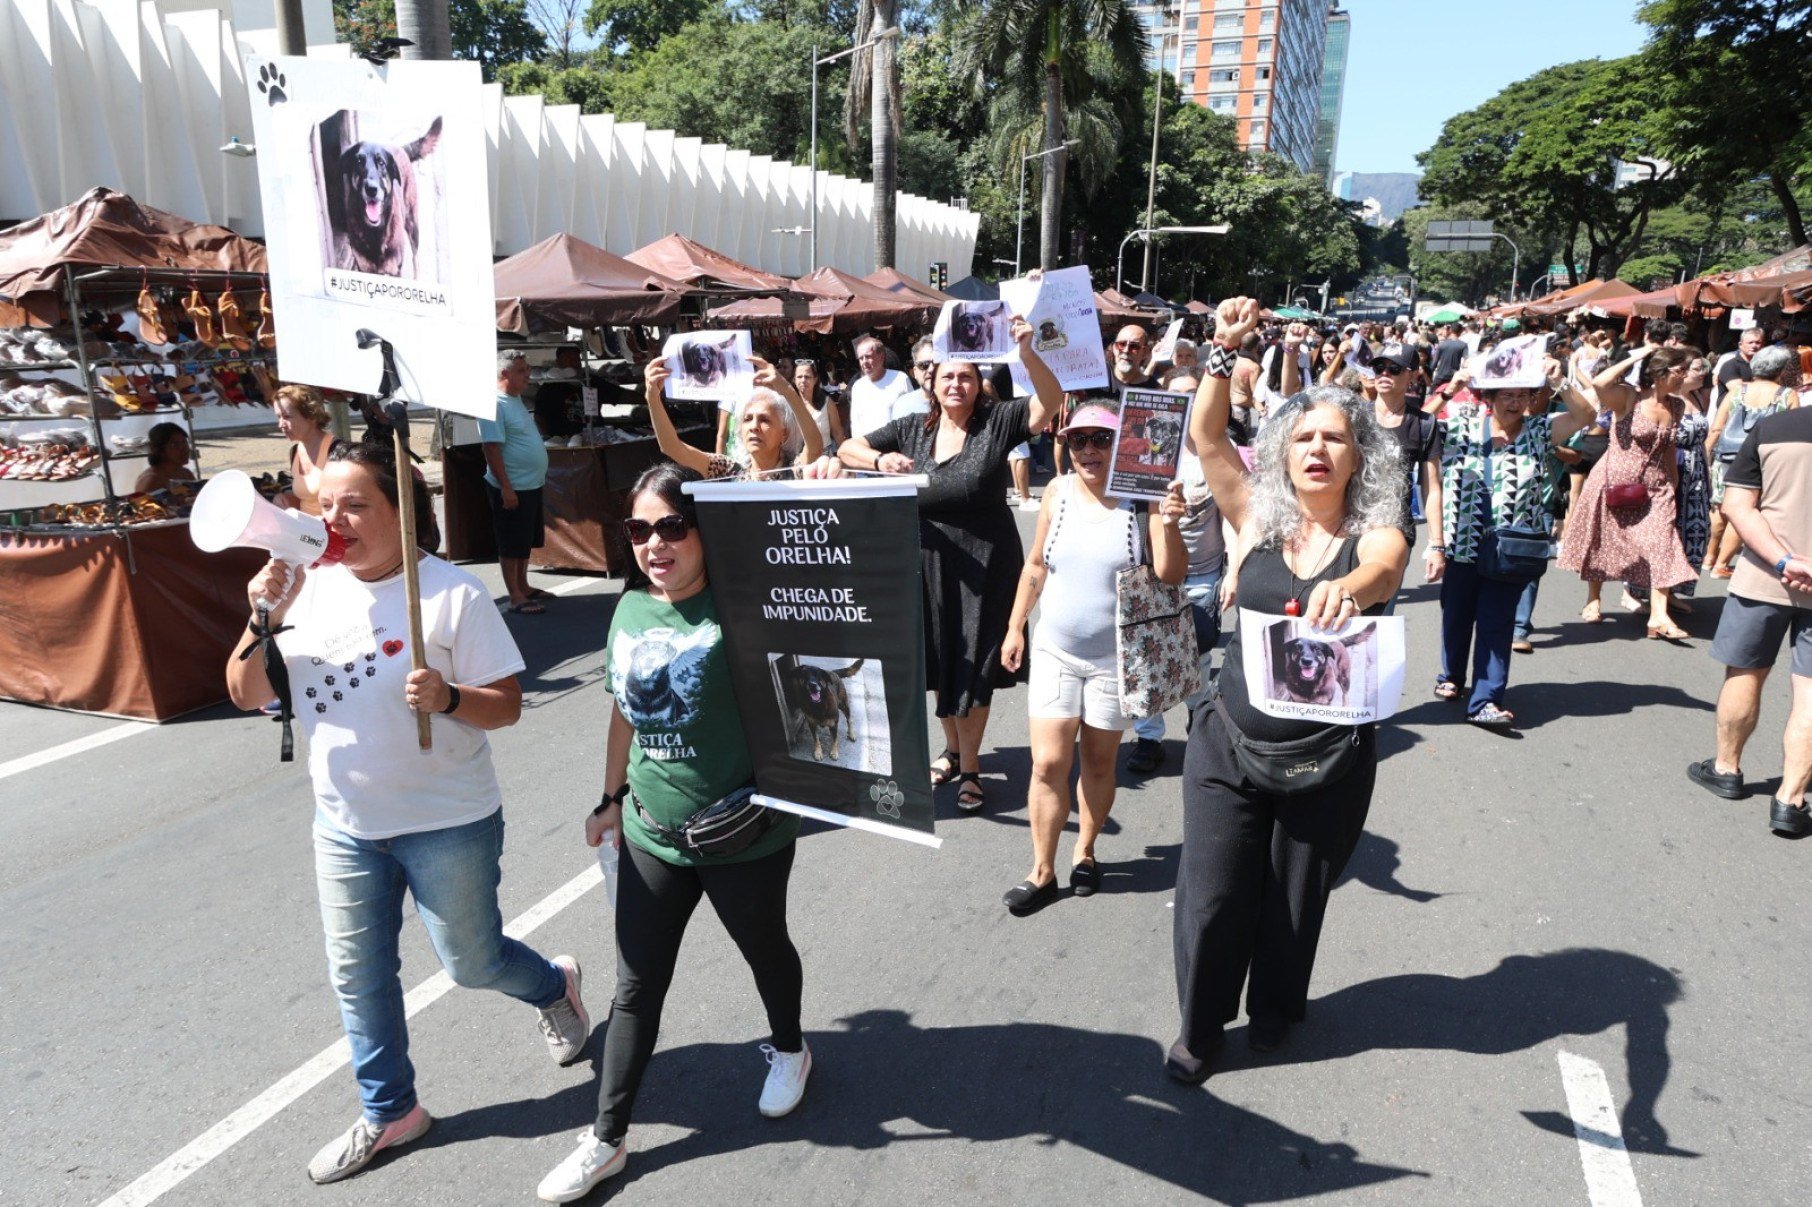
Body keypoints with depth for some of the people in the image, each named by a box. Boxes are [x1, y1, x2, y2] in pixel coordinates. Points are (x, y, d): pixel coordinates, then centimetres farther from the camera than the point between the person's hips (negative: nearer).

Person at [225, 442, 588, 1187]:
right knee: (358, 978, 16)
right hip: (345, 826, 5)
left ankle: (554, 986, 44)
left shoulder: (452, 594, -17)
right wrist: (264, 621, -17)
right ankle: (388, 1113, 38)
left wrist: (448, 699, -33)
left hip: (448, 824, -5)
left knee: (471, 963, 10)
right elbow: (245, 695, -1)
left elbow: (507, 705, -14)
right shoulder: (309, 590, -2)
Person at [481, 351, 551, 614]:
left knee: (526, 542, 18)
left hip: (531, 485, 9)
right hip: (512, 488, -9)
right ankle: (515, 597, 6)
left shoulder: (516, 399, 12)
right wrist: (506, 488, -23)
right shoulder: (494, 404, -18)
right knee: (511, 545, 0)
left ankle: (523, 587, 30)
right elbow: (492, 449, -21)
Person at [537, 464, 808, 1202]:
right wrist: (612, 797, 18)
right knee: (636, 986, 14)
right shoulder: (629, 608, -2)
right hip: (650, 835, 4)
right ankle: (606, 1139, 30)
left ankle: (788, 1049, 52)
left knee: (764, 952, 22)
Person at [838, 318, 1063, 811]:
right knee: (940, 661, 15)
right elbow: (848, 448, 4)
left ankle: (970, 766, 21)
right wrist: (880, 460, -18)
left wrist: (1027, 352, -37)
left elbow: (1051, 401, -20)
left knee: (975, 664, 5)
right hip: (930, 562, 3)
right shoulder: (912, 429, 3)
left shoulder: (996, 421, -7)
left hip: (986, 564, -3)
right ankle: (952, 747, 37)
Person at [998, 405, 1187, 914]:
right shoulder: (1058, 492, -1)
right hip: (1055, 651, 2)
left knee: (1098, 762, 12)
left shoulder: (1141, 498, -11)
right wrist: (1015, 627, 9)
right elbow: (1036, 565, 9)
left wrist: (1169, 525, -32)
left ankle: (1085, 852, 32)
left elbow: (1171, 576, -16)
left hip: (1116, 657, -2)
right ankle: (1042, 872, 11)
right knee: (1048, 763, -2)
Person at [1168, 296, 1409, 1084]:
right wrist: (1224, 351, -20)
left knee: (1295, 901, 16)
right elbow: (1205, 437, -9)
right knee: (1210, 898, 4)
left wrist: (1350, 589, -53)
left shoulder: (1376, 535, -6)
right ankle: (1199, 1025, 29)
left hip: (1328, 757, -1)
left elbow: (1383, 571, -30)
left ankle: (1274, 1011, 44)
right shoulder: (1258, 517, 0)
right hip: (1230, 744, 1)